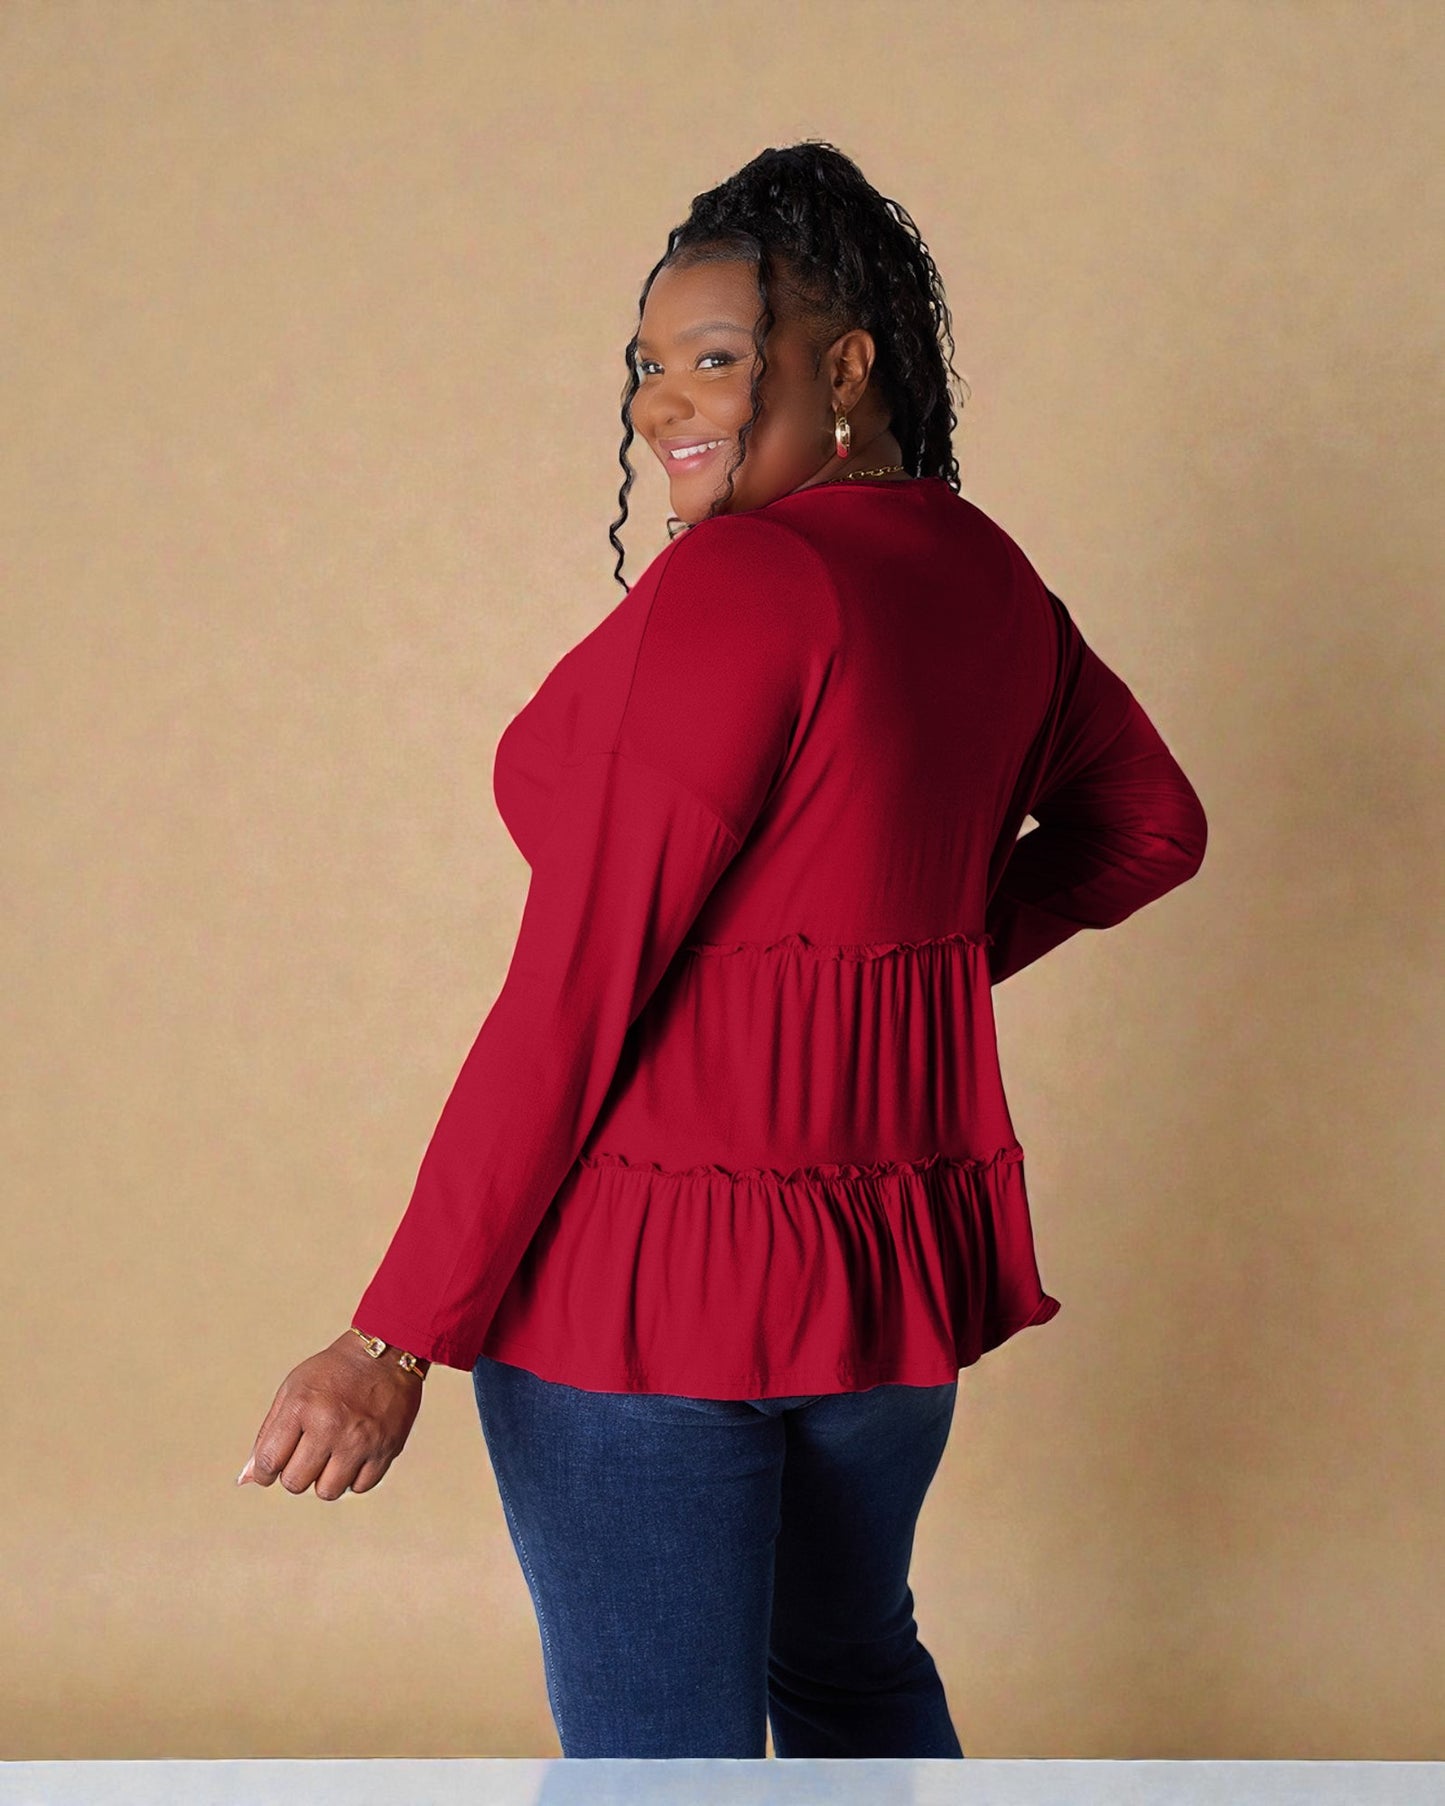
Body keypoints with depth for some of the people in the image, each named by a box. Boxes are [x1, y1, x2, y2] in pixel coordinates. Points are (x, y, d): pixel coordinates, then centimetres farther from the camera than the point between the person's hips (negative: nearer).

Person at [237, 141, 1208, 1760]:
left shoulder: (733, 583, -20)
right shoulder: (986, 575, 5)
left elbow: (577, 996, -22)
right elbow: (1150, 825, 21)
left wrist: (396, 1339, -17)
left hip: (657, 1265, -8)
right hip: (901, 1242, 8)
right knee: (855, 1664, 28)